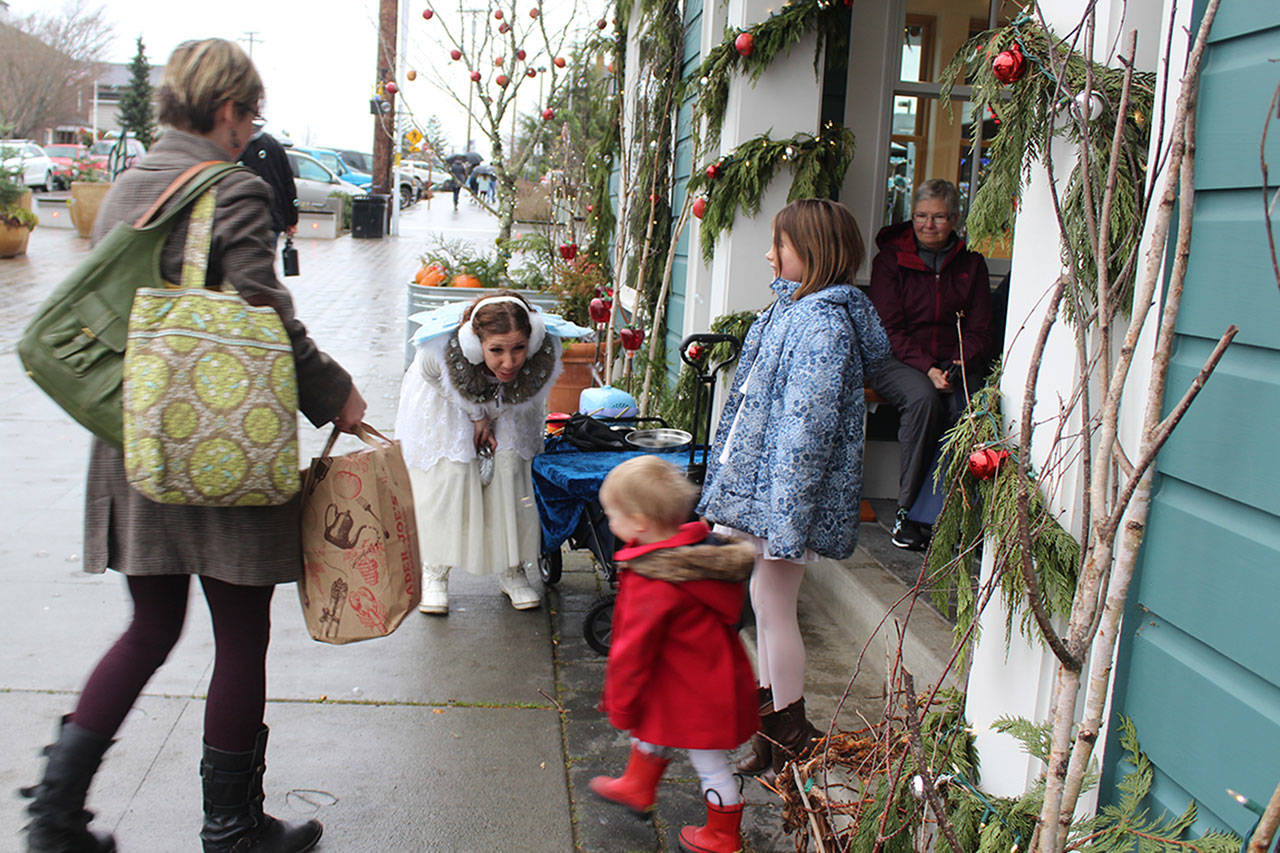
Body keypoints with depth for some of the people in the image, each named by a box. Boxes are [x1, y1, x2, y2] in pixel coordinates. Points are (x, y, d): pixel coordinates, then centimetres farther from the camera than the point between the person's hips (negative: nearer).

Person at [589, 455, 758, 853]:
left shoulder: (652, 587, -34)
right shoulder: (701, 547, -7)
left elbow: (633, 651, -23)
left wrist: (619, 703, -9)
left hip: (694, 694, -9)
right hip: (712, 676, 9)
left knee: (709, 762, 12)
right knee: (651, 727, 28)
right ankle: (638, 787, 53)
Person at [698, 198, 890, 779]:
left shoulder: (824, 325, -23)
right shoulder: (794, 307, 10)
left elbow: (806, 429, -26)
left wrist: (785, 520, -25)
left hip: (786, 488, -10)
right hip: (759, 480, 10)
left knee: (772, 604, 2)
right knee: (764, 597, 20)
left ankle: (789, 736, 19)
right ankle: (768, 700, 38)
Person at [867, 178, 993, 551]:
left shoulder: (971, 264, 12)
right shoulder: (890, 258, 4)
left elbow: (979, 330, 9)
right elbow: (890, 328, -5)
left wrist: (959, 366, -13)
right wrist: (927, 368, -19)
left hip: (954, 363, 3)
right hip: (897, 361, -2)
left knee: (967, 407, -31)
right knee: (923, 398, -35)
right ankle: (906, 511, -26)